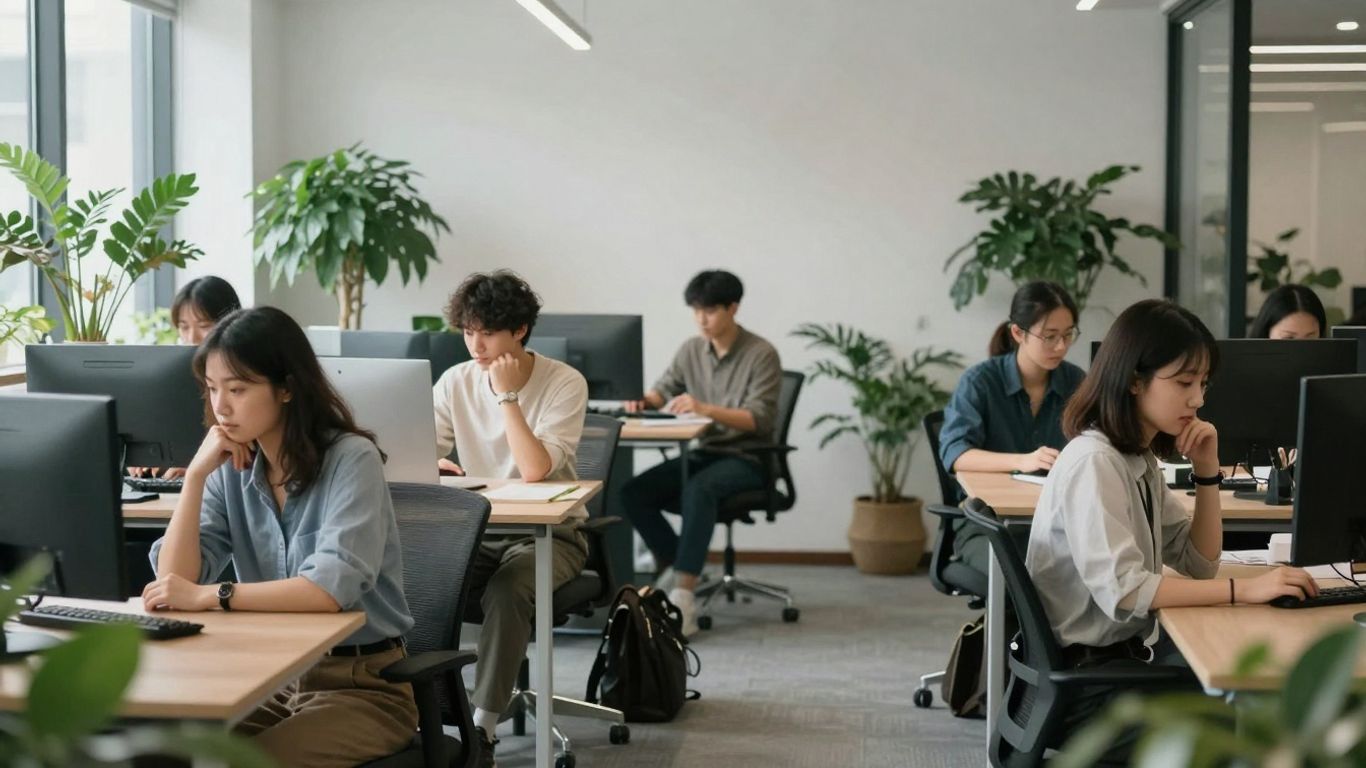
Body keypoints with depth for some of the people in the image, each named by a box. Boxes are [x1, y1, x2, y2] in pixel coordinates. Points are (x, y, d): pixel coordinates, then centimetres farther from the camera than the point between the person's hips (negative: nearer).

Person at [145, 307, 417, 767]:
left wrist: (209, 596, -28)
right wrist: (196, 475, -12)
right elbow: (174, 581, -5)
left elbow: (332, 587, -27)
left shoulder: (351, 458, -14)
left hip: (360, 686, -5)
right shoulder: (232, 469, 3)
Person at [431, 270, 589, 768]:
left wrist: (507, 395, -21)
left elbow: (535, 471, -23)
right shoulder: (455, 382, 2)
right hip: (475, 532, 4)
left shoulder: (564, 384, -12)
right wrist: (433, 467, -24)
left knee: (508, 591, -35)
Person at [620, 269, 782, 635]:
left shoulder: (761, 354, -10)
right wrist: (643, 401, -9)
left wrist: (705, 408, -34)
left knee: (698, 490, -38)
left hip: (746, 459, -6)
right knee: (633, 492, -18)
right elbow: (662, 391, 17)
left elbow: (760, 418, -19)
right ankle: (674, 568, -1)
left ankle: (683, 597, -40)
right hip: (702, 453, 6)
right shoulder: (691, 350, 7)